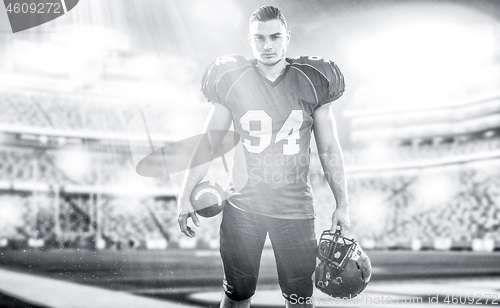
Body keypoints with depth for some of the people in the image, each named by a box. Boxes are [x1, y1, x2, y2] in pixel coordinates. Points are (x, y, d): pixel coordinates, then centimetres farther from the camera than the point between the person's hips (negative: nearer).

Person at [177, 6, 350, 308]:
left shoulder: (310, 83, -1)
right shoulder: (232, 81, -1)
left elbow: (329, 149, 5)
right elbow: (209, 144, 5)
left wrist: (342, 203, 4)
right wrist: (186, 195, 3)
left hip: (295, 206, 0)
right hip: (242, 206, 0)